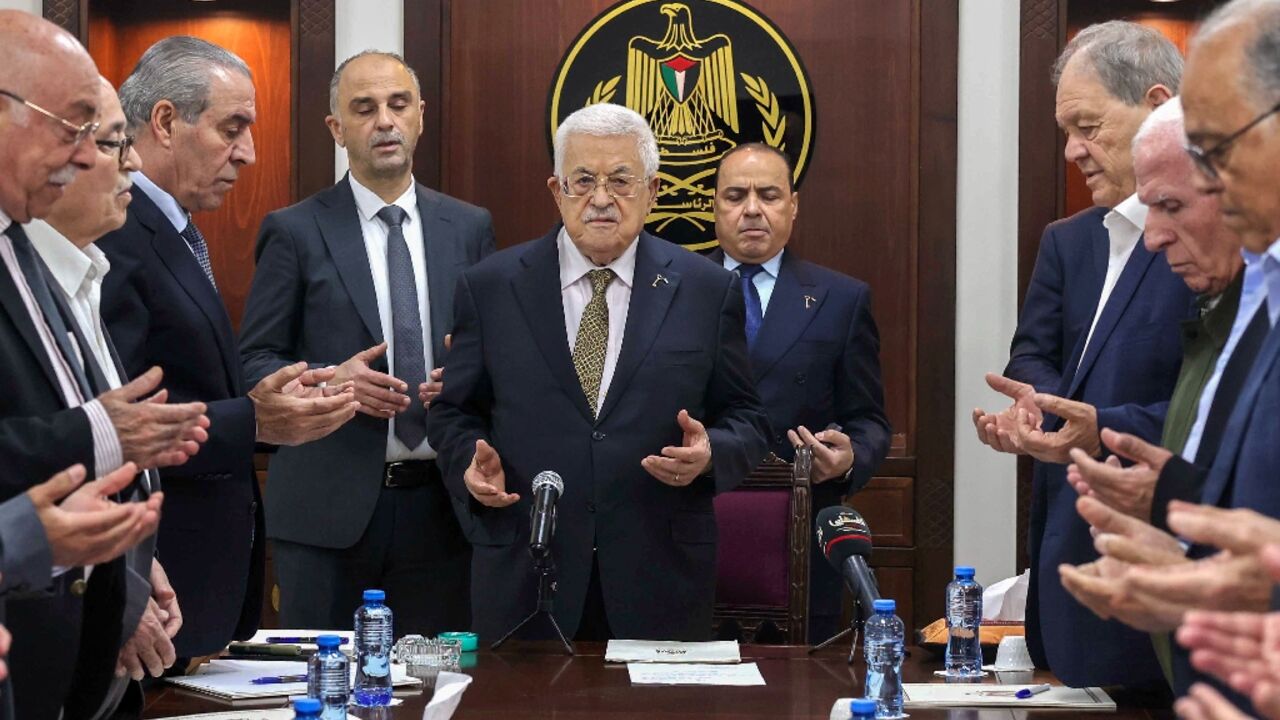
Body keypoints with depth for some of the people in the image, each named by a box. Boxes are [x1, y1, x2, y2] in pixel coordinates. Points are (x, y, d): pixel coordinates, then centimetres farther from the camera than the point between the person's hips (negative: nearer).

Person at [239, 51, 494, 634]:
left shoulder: (469, 228, 10)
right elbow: (254, 362, 1)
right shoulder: (294, 232, 1)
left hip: (439, 506, 3)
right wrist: (328, 381, -16)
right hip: (328, 507, -2)